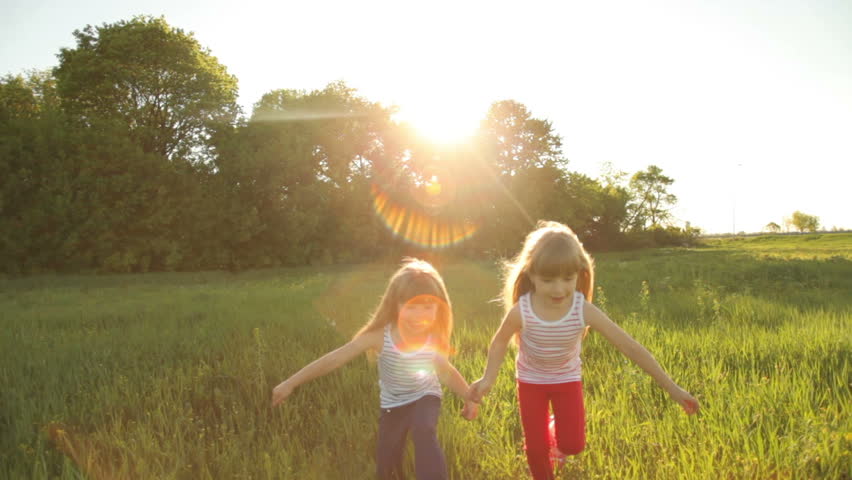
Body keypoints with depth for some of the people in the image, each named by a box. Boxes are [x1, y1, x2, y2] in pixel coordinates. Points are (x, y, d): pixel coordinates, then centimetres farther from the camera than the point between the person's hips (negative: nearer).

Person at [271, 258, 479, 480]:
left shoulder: (434, 340, -23)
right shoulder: (380, 336, -29)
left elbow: (447, 372, -1)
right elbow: (334, 359, -26)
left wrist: (470, 398, 1)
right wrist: (291, 383, -25)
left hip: (425, 397, -1)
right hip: (393, 404, 1)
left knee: (425, 433, -33)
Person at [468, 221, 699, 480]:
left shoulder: (584, 311, -32)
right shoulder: (521, 311, -31)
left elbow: (630, 346, -26)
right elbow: (500, 342, -9)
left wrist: (671, 387, -22)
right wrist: (488, 378, -19)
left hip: (567, 379, 1)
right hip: (531, 380, 0)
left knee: (572, 446, -4)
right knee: (535, 448, 3)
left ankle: (558, 427, 32)